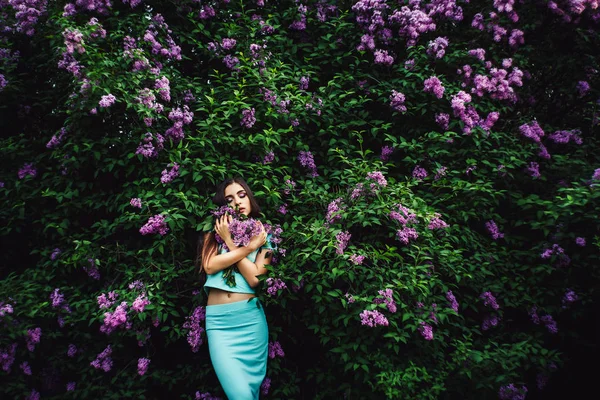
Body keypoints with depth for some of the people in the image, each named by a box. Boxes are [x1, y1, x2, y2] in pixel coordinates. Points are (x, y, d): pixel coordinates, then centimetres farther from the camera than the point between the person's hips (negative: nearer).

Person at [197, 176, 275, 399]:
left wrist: (230, 242, -6)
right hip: (218, 320, 0)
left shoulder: (263, 236, 7)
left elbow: (255, 278, -8)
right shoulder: (216, 231, 10)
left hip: (251, 318, 0)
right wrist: (247, 247, -9)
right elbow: (210, 266, -8)